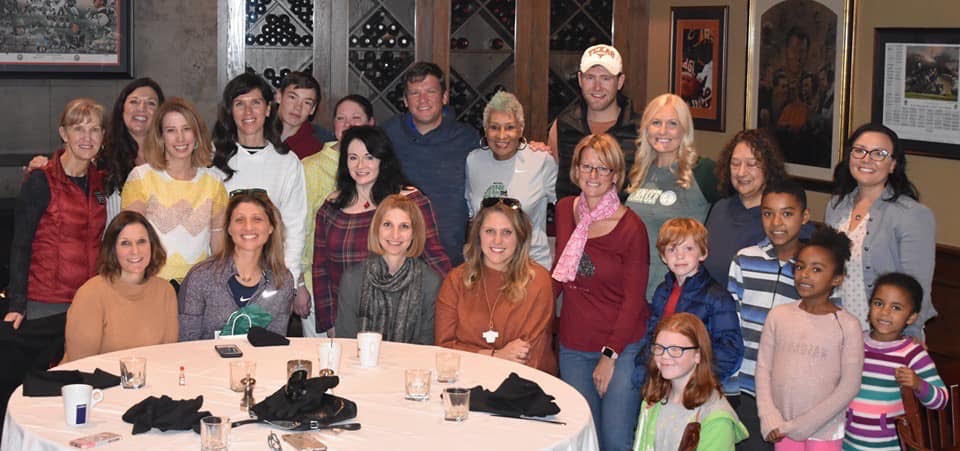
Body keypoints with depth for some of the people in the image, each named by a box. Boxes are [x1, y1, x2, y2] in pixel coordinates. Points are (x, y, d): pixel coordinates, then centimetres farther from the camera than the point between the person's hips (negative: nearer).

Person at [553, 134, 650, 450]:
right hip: (573, 346, 4)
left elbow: (633, 300, -10)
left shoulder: (631, 227, -11)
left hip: (622, 346, -4)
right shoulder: (565, 210, 3)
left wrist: (610, 357, -11)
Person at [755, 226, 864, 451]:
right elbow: (763, 367, 2)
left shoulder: (847, 326, -8)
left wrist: (802, 425, -13)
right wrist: (769, 418, -9)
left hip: (824, 431, -3)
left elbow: (849, 385, -9)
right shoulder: (779, 315, 1)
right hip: (783, 428, 3)